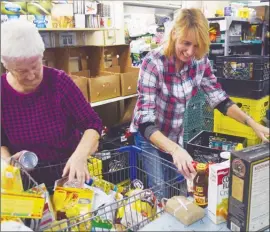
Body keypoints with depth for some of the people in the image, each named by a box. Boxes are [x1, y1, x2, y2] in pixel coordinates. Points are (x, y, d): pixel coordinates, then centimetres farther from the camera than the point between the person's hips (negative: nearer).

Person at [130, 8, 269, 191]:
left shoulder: (200, 61, -14)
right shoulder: (154, 63, -29)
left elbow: (219, 98, -5)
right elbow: (145, 121, -35)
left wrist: (252, 123, -18)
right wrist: (175, 149, -49)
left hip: (177, 135, 5)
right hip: (149, 136, -5)